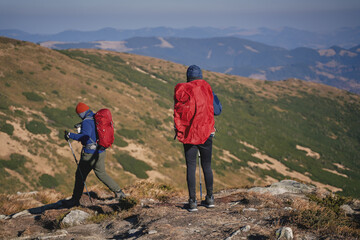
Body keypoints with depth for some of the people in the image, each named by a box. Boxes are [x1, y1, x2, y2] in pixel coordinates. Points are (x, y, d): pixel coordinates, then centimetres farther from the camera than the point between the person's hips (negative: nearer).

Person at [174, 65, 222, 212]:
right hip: (206, 133, 1)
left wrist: (178, 131, 7)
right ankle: (210, 198, 19)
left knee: (190, 167, 1)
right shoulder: (207, 89, -1)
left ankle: (192, 202, -3)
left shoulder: (182, 91, -1)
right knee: (207, 165, 13)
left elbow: (177, 113, -2)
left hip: (188, 134, -1)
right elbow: (217, 110, 3)